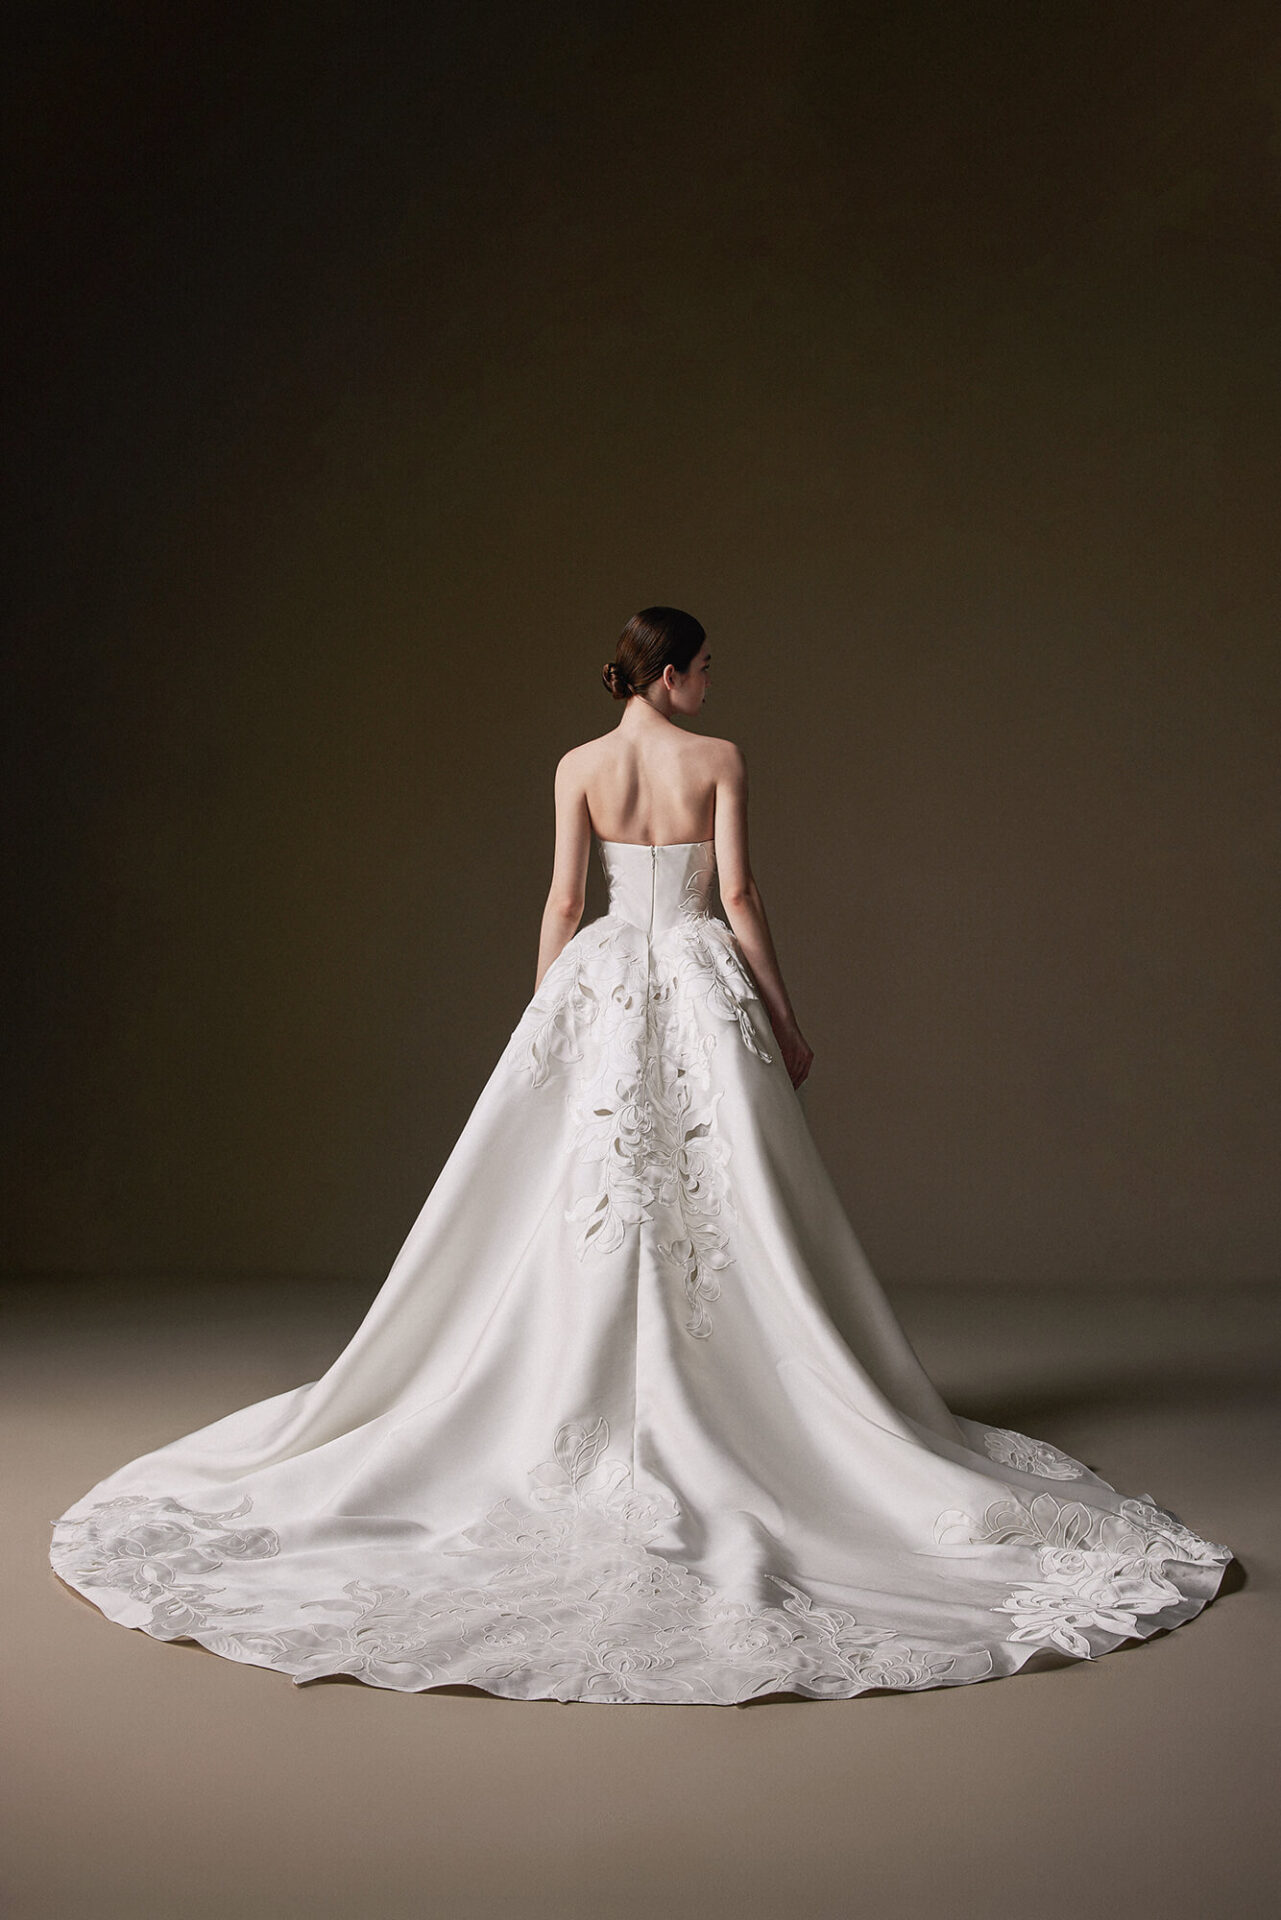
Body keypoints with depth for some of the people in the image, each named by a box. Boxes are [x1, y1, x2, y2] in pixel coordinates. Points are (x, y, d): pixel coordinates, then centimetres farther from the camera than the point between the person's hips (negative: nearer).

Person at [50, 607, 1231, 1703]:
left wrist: (545, 1020, 10)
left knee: (600, 1197, 5)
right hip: (704, 984, -2)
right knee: (719, 1197, 3)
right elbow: (737, 896, -6)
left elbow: (564, 902, 2)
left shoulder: (580, 766, 3)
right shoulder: (718, 760, -3)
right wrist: (784, 1016, 0)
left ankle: (600, 1413, 8)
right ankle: (720, 1404, 4)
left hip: (605, 984, 2)